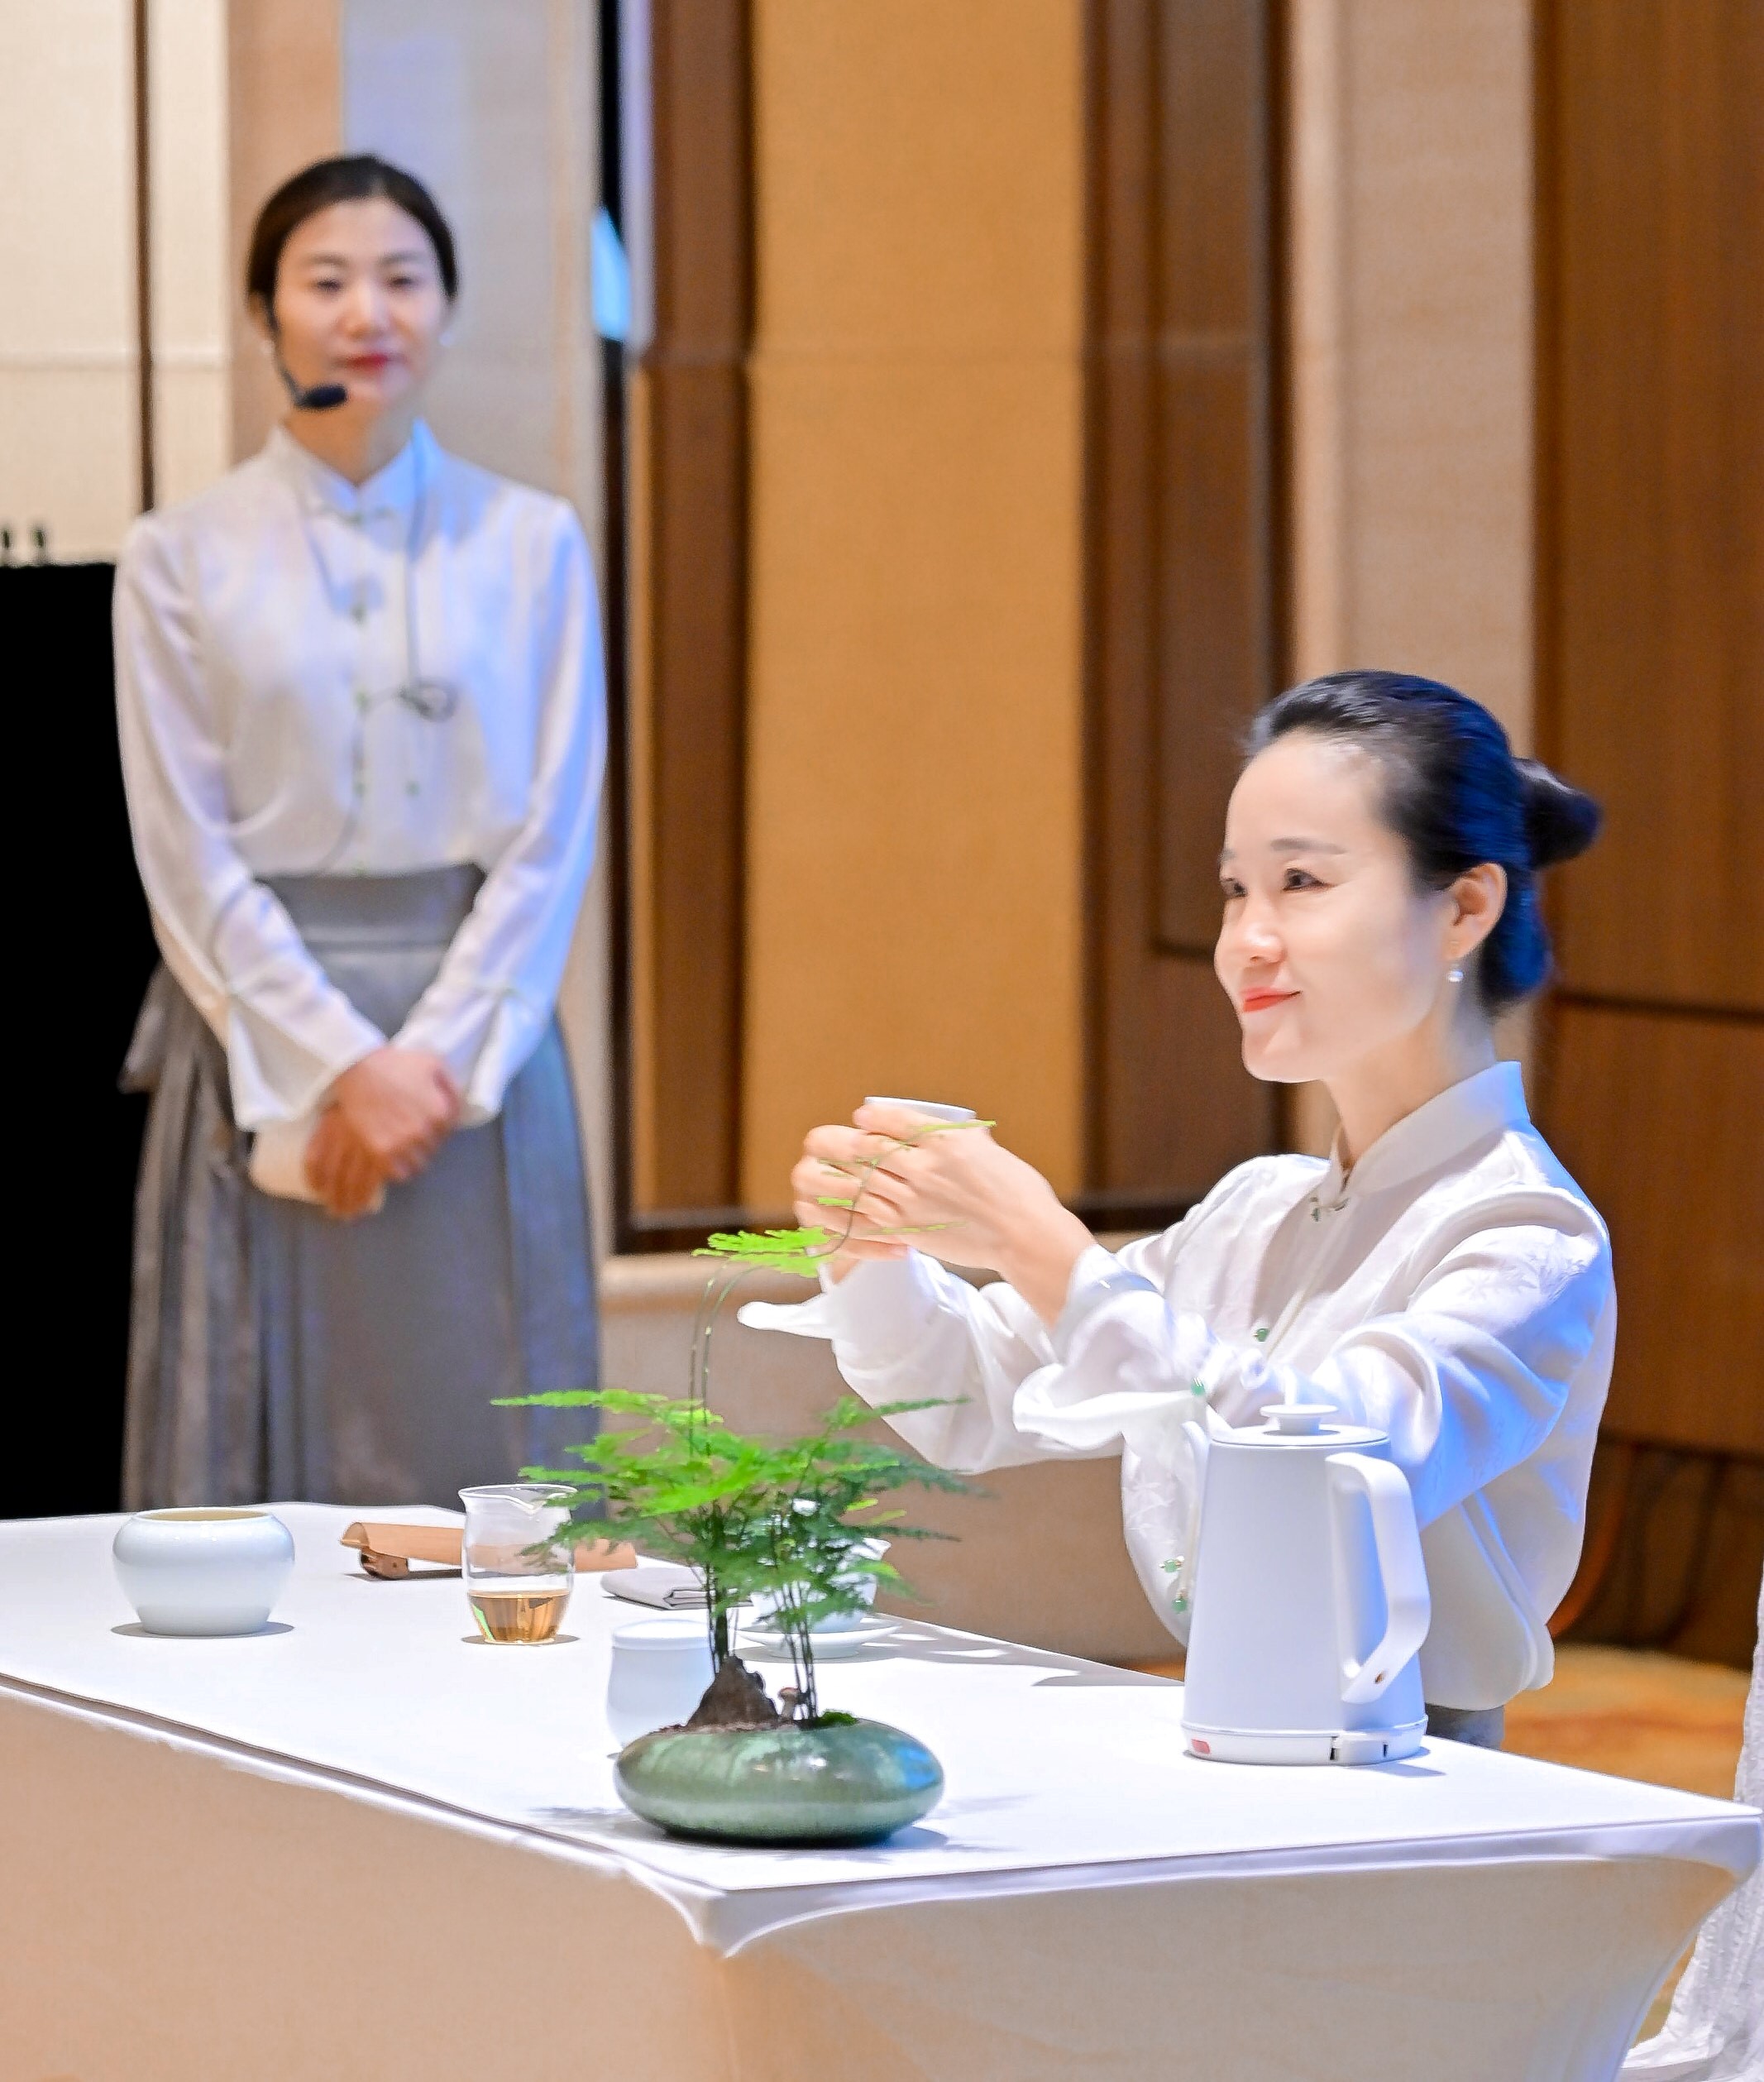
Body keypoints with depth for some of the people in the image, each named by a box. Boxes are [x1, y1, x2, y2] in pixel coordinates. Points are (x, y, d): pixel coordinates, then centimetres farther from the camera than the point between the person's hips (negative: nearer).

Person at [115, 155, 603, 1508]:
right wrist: (339, 1067, -11)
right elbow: (188, 852, -2)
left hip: (476, 1041, 1)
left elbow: (554, 837, 1)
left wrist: (435, 1060, -10)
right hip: (264, 1045, -1)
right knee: (260, 1455, -1)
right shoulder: (181, 559, 2)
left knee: (481, 1458, 1)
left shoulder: (531, 545, 6)